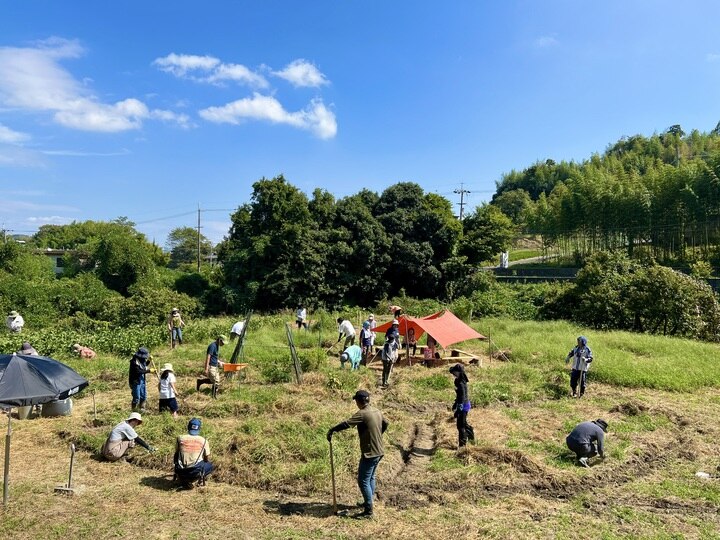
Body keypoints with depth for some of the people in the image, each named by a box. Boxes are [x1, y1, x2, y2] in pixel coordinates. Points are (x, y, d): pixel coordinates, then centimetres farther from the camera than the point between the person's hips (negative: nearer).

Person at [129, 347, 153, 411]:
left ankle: (142, 409, 27)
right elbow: (138, 371, -28)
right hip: (136, 381, -9)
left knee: (144, 396, 15)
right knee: (136, 398, -4)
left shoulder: (141, 360, 4)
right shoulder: (134, 361, -22)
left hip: (142, 380, 9)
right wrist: (149, 371, -26)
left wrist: (149, 361, 7)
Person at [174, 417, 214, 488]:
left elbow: (176, 454, 17)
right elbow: (207, 459, 11)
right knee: (210, 466, 28)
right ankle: (201, 477, -1)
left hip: (181, 472, 0)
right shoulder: (204, 441, 3)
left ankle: (183, 480, 7)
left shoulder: (180, 438, 5)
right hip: (196, 472, 0)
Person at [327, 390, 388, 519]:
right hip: (378, 451, 9)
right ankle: (368, 502, 35)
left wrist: (331, 430, -13)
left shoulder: (362, 414, -19)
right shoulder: (377, 412, 7)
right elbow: (385, 424, 24)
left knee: (363, 481, -2)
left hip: (370, 453, -9)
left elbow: (346, 424, -24)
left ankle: (368, 511, 1)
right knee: (371, 478, 23)